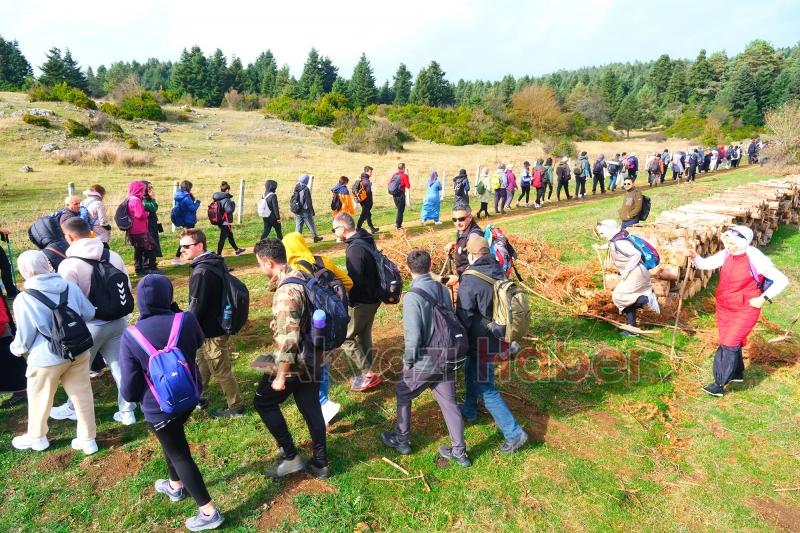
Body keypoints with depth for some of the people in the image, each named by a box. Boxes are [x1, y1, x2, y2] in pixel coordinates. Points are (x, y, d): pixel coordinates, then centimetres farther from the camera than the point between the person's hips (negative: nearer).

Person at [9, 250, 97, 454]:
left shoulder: (24, 299, -16)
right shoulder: (69, 286, -5)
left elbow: (24, 337, -9)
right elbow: (89, 314, 4)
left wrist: (16, 349, 13)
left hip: (47, 358, -4)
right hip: (78, 352, 4)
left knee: (39, 398, 21)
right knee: (82, 395, 14)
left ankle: (37, 437, 44)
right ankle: (88, 439, 26)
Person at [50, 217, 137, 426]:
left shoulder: (69, 264, -17)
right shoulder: (114, 256, 1)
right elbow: (127, 289, 7)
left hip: (89, 325, -4)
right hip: (118, 321, 5)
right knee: (119, 365, 12)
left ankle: (74, 408, 38)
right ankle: (126, 411, 18)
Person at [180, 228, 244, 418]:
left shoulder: (201, 272, -27)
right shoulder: (215, 262, 4)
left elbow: (196, 307, -23)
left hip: (212, 330, -10)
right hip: (219, 322, 10)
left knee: (221, 370, 6)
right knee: (202, 362, 26)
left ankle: (236, 407, 20)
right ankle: (199, 397, 43)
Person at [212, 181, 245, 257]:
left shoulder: (217, 199, 6)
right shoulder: (226, 199, -20)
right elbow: (229, 210, -28)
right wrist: (233, 204, -11)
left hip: (220, 221, 9)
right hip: (226, 222, -9)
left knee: (230, 236, 22)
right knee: (222, 238, -2)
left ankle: (237, 250, 37)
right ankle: (218, 254, 3)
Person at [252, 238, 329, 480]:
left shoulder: (286, 292, -27)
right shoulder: (301, 278, 3)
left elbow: (288, 340, -27)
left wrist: (281, 376, -19)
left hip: (295, 362, -8)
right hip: (312, 358, 8)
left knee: (264, 402, 14)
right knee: (311, 408, 18)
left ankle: (291, 457, 19)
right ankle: (320, 463, 31)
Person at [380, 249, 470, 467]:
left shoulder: (412, 296, -22)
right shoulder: (443, 289, -2)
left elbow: (412, 335, -23)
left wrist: (408, 360, -7)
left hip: (423, 361, -5)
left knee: (402, 394, 19)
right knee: (449, 402, 15)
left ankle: (402, 441, 33)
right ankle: (459, 452, 25)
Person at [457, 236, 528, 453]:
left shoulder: (470, 281, -23)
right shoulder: (498, 273, -1)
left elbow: (463, 317, -18)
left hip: (482, 340, -8)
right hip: (498, 335, 9)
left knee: (486, 389, 2)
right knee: (471, 372, 27)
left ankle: (514, 434, 5)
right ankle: (469, 411, 45)